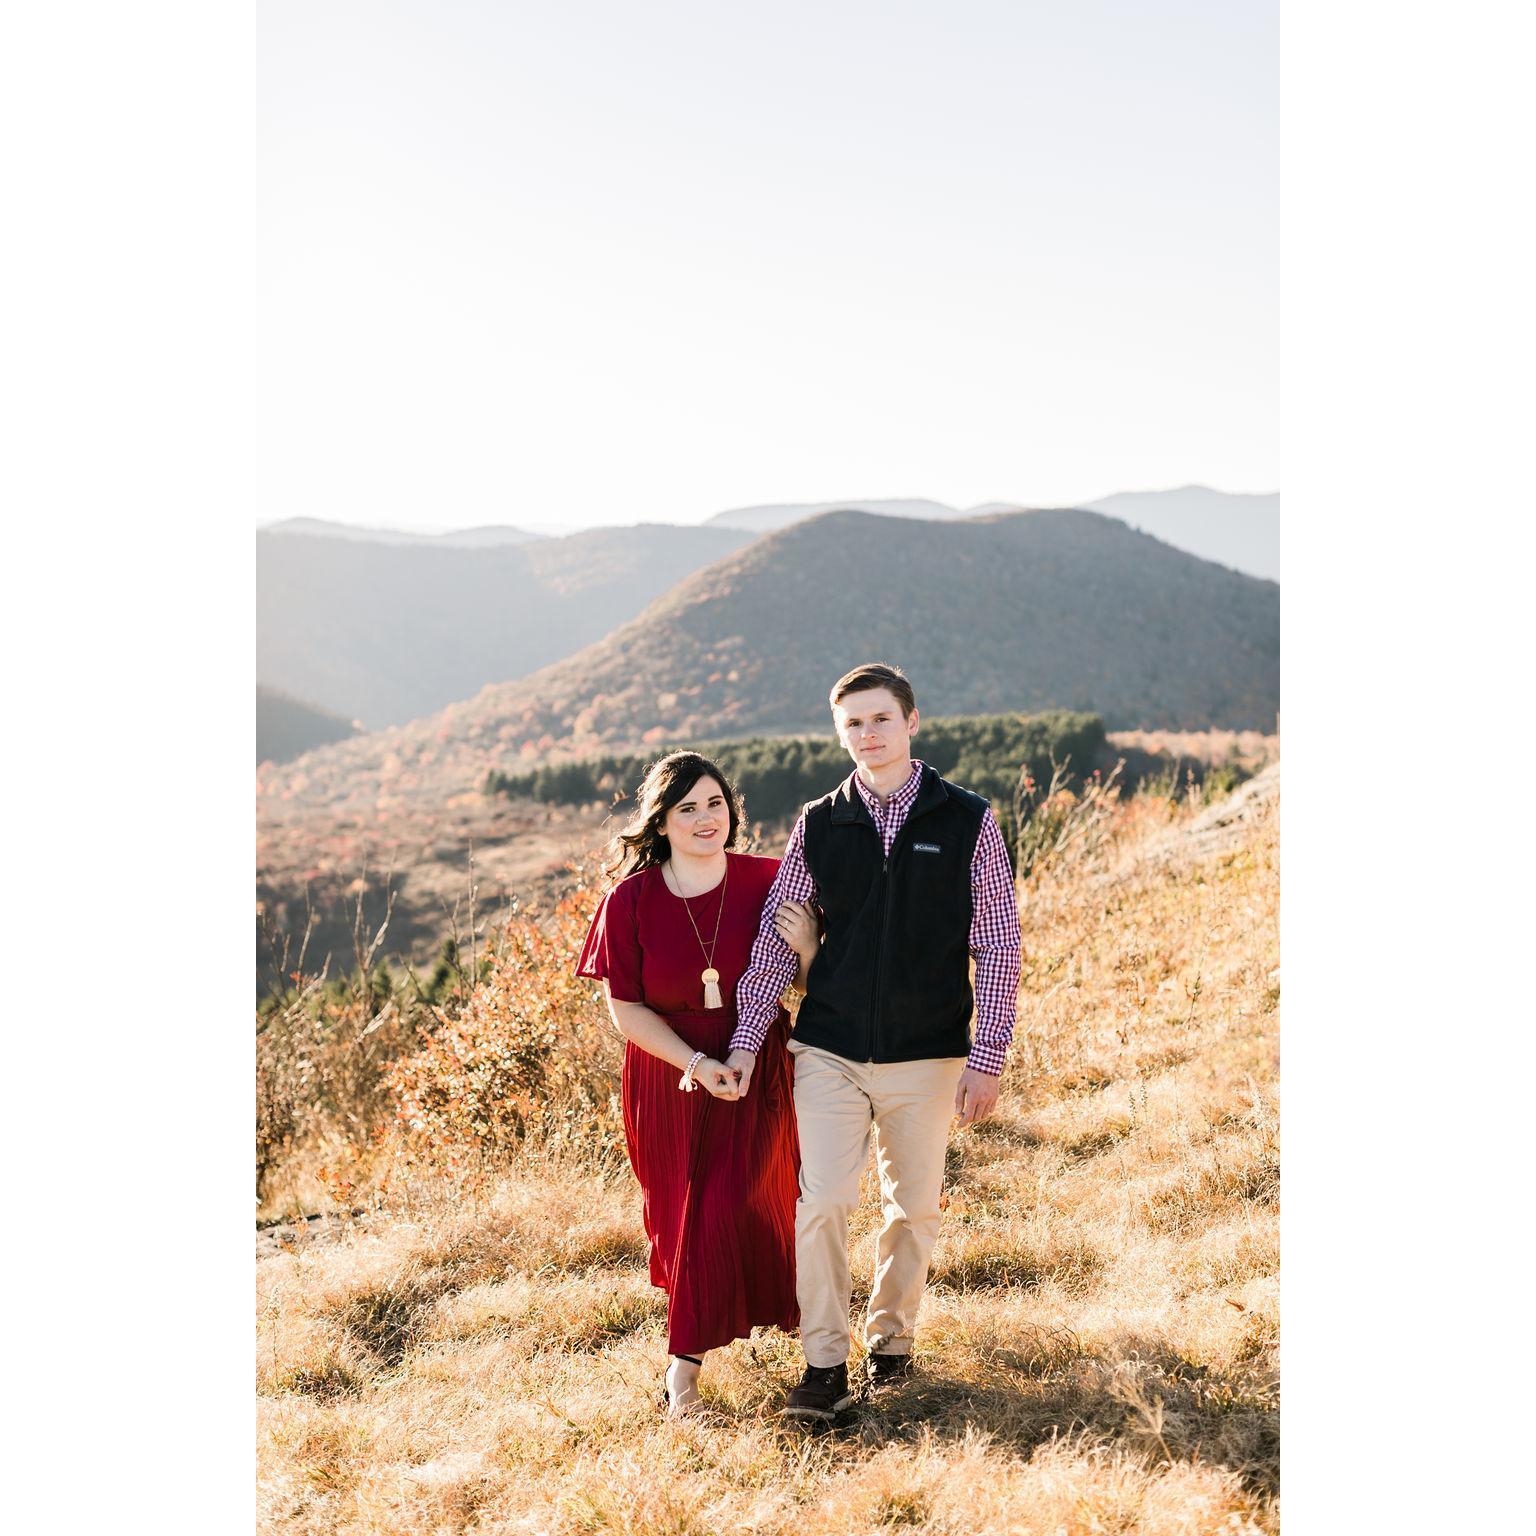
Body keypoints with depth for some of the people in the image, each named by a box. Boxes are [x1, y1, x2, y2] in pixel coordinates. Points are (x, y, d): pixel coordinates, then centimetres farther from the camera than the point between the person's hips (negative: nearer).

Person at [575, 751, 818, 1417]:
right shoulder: (631, 900, -12)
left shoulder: (766, 882, -10)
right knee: (680, 1210, 14)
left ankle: (687, 1357, 6)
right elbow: (625, 1008, -8)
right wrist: (696, 1063, -19)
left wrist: (807, 946, -24)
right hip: (668, 1078, 1)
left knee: (728, 1206, -9)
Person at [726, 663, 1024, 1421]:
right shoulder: (818, 826, 3)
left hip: (927, 1054, 0)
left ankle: (891, 1337, 31)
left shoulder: (968, 821, -2)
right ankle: (824, 1362, 6)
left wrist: (987, 1058, -5)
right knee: (821, 1200, -8)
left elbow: (998, 946, -1)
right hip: (829, 1050, 1)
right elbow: (776, 937, 8)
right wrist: (746, 1040, 3)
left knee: (914, 1206, 9)